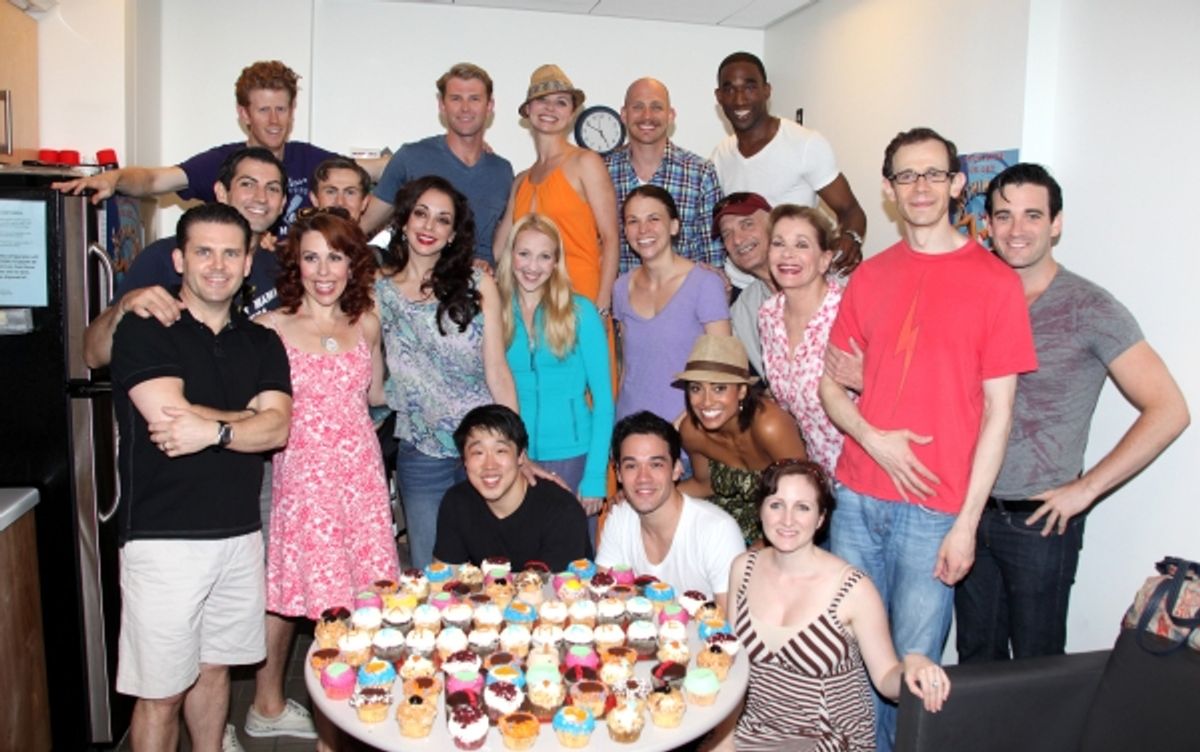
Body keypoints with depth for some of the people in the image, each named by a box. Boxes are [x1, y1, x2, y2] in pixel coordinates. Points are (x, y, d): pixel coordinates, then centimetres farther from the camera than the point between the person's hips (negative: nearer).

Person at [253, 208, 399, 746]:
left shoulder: (365, 323, 9)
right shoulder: (273, 327, -2)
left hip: (361, 471, 3)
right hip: (303, 473, -3)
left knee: (365, 585, 4)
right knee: (289, 585, 5)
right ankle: (267, 701, 26)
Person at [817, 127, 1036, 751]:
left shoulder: (994, 280, -3)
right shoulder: (870, 276, 9)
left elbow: (998, 412, -4)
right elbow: (831, 382, 11)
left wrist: (967, 522, -8)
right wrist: (874, 440, -8)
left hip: (935, 511, -3)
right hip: (857, 498, 4)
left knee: (912, 665, 4)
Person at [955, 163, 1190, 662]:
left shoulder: (1088, 308, -10)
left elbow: (1169, 411, -13)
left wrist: (1086, 489, -13)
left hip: (1040, 521, -4)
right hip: (969, 510, 4)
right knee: (975, 659, 16)